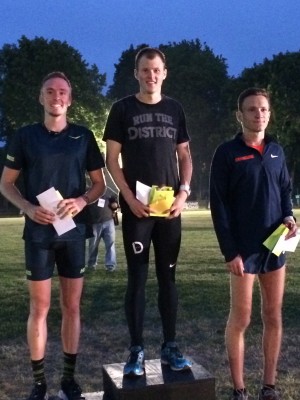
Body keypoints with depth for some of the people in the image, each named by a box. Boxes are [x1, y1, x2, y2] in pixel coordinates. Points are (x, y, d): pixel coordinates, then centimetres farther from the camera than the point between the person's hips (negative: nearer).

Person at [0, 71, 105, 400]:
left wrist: (81, 201, -12)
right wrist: (29, 208, -13)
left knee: (71, 306, 7)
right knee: (39, 308, 4)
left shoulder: (83, 136, 4)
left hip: (74, 231, 1)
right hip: (38, 232, -1)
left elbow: (99, 184, 8)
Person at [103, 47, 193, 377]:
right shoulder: (123, 109, 2)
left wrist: (183, 192, -4)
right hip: (136, 207, -3)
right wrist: (130, 198, -12)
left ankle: (169, 346, 16)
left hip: (170, 207, 3)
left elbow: (184, 156, 12)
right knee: (137, 277, 0)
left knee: (168, 276, 7)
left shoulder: (174, 109, 10)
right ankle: (136, 351, 7)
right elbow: (112, 160, -1)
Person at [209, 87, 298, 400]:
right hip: (244, 247, -5)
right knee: (240, 319, 3)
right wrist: (229, 251, -13)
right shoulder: (227, 153, -5)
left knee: (273, 317, 10)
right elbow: (218, 204, -8)